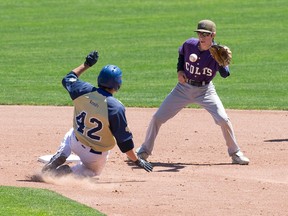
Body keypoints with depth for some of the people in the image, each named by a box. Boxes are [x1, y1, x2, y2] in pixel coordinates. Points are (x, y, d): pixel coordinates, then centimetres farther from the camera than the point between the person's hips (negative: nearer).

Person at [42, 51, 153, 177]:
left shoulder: (84, 91, -16)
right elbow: (124, 140, -22)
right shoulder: (116, 107, -28)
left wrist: (86, 65, 17)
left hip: (76, 144, 4)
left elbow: (68, 79, 9)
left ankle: (60, 157, 9)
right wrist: (137, 161, -11)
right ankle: (68, 171, -4)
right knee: (93, 171, 29)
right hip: (96, 155, -4)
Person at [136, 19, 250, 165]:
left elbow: (225, 74, -31)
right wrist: (179, 70, -1)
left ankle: (235, 154, 2)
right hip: (184, 88, 2)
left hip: (205, 90, -2)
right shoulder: (189, 44, -11)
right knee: (157, 118, -1)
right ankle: (144, 151, 17)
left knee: (223, 120, -18)